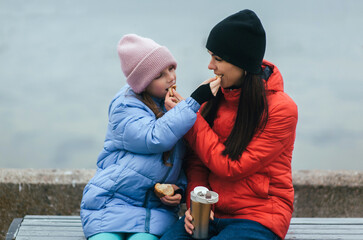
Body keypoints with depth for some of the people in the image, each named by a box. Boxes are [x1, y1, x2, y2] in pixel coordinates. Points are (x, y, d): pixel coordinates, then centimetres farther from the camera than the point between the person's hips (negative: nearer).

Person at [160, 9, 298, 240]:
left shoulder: (281, 109, -13)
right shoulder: (213, 97, 5)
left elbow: (231, 167, -14)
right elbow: (197, 161, 9)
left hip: (258, 219, -4)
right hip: (213, 213, 4)